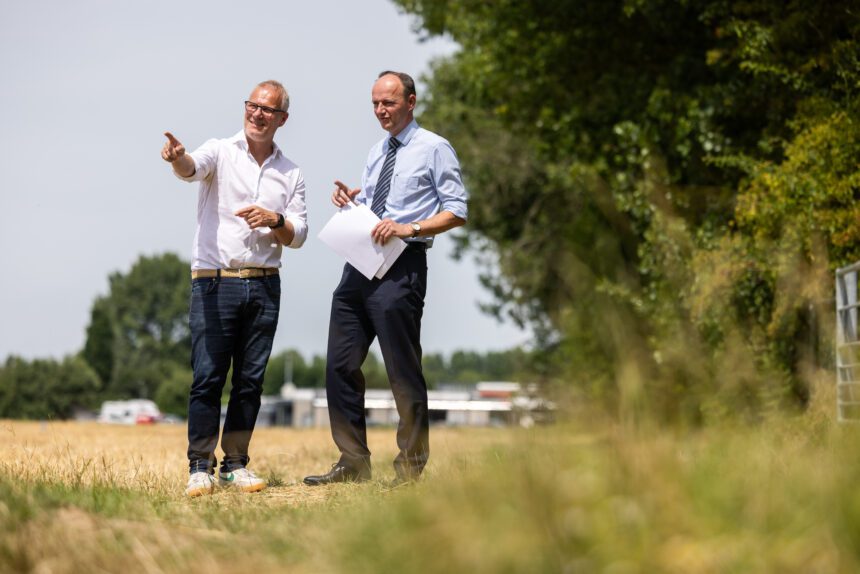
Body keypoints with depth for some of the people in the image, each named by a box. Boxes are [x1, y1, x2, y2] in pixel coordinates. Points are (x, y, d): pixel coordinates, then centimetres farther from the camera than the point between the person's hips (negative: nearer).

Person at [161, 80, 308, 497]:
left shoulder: (291, 174, 13)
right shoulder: (221, 153, 3)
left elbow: (298, 236, 11)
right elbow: (192, 168, -20)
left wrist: (276, 221, -11)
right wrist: (177, 158, -44)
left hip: (264, 286, 4)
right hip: (214, 282, -4)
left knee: (250, 380, 5)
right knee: (207, 378, -7)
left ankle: (236, 465, 14)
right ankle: (200, 467, -1)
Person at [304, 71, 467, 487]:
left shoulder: (434, 149, -1)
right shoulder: (377, 153, 20)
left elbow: (457, 212, -6)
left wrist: (410, 227, -18)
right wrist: (350, 200, 5)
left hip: (401, 267, -7)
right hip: (359, 265, 7)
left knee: (403, 371, -2)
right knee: (341, 365, 6)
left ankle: (410, 467, 8)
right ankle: (353, 462, 14)